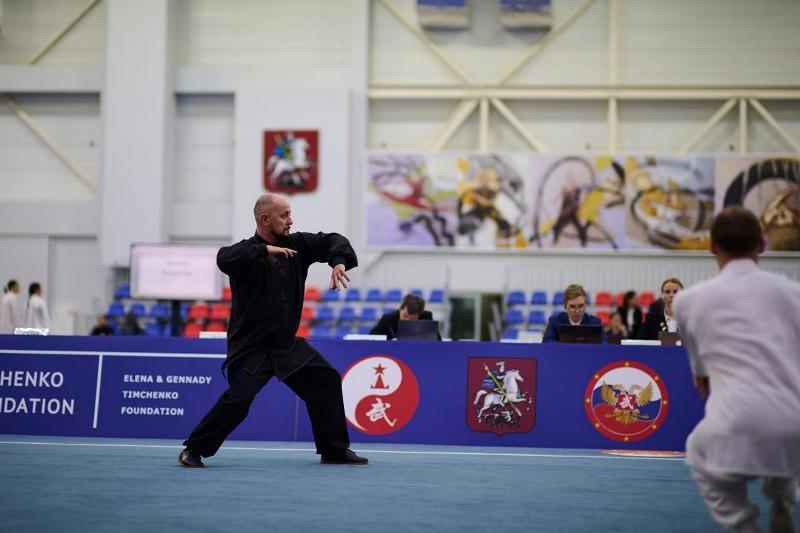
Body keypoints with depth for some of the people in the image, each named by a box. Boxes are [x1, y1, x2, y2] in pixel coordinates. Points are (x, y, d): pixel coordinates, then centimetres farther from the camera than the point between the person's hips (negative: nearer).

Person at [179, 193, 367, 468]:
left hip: (287, 344, 7)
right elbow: (224, 258, -34)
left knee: (326, 380, 7)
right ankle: (193, 450, -6)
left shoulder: (296, 244, 4)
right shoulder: (248, 251, -13)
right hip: (250, 347, -7)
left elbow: (333, 240, 9)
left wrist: (339, 261, -12)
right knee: (239, 398, -22)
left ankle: (335, 450, 19)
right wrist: (265, 250, -31)